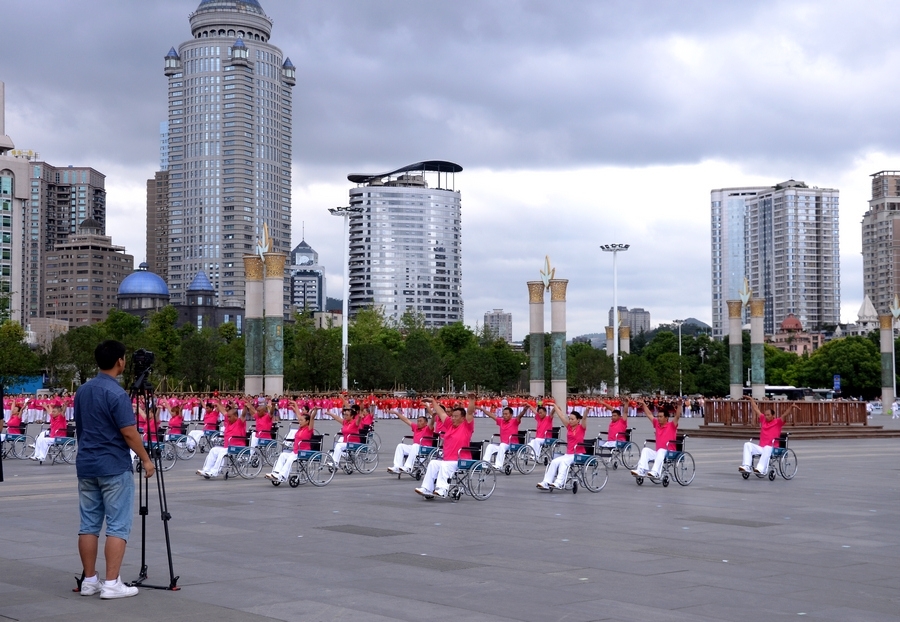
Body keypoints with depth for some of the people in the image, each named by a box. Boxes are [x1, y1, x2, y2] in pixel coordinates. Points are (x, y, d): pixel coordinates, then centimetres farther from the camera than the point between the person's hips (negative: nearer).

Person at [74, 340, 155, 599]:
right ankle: (111, 583, -6)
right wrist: (146, 460, -6)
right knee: (117, 526, -4)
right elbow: (129, 433, -17)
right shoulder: (116, 393, -16)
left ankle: (89, 580, 12)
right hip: (114, 468, -8)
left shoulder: (82, 391, 9)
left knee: (89, 524, 9)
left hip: (86, 466, 8)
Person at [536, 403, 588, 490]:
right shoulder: (569, 427, 12)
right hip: (568, 454, 6)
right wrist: (554, 406, 18)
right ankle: (546, 483, -25)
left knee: (564, 461, -31)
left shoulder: (581, 428, -1)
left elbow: (584, 418, -19)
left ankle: (559, 483, -43)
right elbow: (561, 416, 15)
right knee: (554, 462, -17)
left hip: (578, 454, -6)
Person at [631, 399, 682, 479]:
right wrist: (643, 404, 18)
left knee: (661, 451, -36)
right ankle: (641, 470, -35)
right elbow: (649, 414, 19)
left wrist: (679, 405, -28)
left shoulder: (672, 425, -1)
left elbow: (677, 416, -15)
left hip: (670, 453, -5)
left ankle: (655, 472, -53)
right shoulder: (657, 424, 13)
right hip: (658, 452, 6)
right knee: (645, 450, -18)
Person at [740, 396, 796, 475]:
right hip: (761, 448, 5)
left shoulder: (778, 422, 4)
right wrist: (751, 399, 32)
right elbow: (756, 409, 24)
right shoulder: (763, 420, 15)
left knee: (767, 448, -39)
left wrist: (791, 407, -28)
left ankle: (760, 469, -54)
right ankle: (746, 467, -32)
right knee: (747, 444, -18)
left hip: (772, 449, -5)